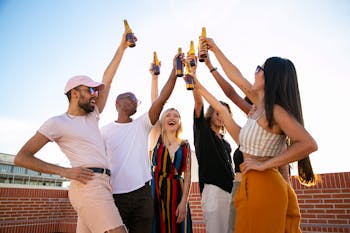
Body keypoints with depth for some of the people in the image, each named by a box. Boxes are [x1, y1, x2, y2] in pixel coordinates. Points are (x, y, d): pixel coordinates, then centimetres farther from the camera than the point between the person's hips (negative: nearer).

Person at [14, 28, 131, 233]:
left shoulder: (92, 116, 21)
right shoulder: (58, 122, 2)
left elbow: (107, 80, 21)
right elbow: (21, 158, -1)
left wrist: (122, 47, 22)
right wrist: (65, 171, -12)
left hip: (102, 185, 8)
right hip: (89, 185, -8)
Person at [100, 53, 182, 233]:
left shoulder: (142, 125, 6)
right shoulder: (105, 131, 3)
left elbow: (162, 99, -6)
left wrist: (174, 72, -15)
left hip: (142, 194, 2)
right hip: (115, 196, -2)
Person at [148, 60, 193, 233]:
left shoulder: (185, 145, 6)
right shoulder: (156, 137, 3)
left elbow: (187, 175, 2)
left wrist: (183, 201, -8)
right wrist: (154, 77, -12)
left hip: (177, 192, 1)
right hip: (156, 191, -1)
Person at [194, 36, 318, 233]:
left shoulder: (275, 110, -14)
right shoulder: (263, 105, 9)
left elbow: (309, 144, -26)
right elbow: (236, 77, 18)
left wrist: (265, 164, -20)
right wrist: (215, 49, 26)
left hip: (262, 184, -8)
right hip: (255, 184, 8)